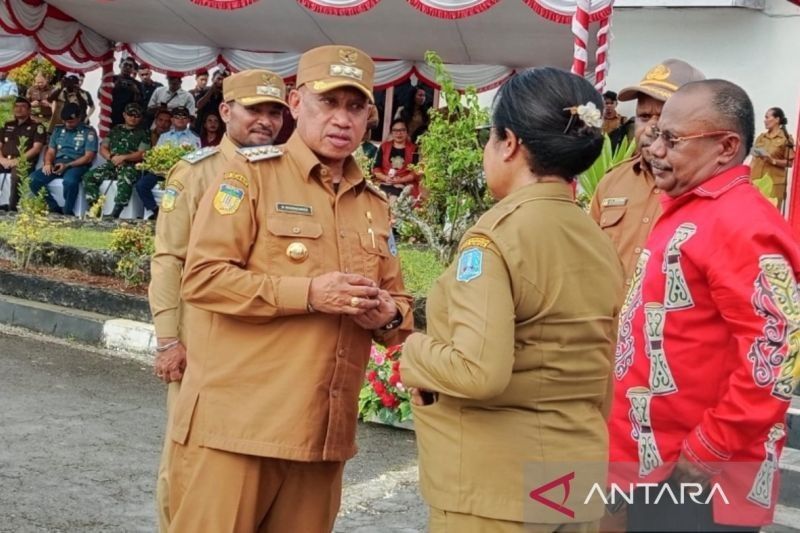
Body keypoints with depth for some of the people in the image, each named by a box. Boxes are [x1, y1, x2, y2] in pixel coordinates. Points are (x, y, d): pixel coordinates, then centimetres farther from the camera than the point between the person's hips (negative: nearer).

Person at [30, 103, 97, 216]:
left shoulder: (89, 132, 2)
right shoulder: (58, 130, 18)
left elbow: (89, 157, -6)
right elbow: (51, 151, 18)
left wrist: (67, 165, -16)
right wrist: (48, 163, -7)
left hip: (77, 165, -5)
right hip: (57, 164, 5)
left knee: (69, 181, -40)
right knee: (33, 179, -20)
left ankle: (67, 211, -21)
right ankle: (54, 208, -14)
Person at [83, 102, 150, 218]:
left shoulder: (143, 134, 10)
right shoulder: (115, 130, 23)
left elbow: (141, 154, -2)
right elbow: (103, 148, 17)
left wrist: (123, 157, -16)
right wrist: (112, 157, -4)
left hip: (131, 166, -5)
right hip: (111, 165, 5)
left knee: (125, 181, -40)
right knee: (89, 176, -18)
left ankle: (115, 214, -41)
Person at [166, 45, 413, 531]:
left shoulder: (374, 204, 16)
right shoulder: (250, 176, -2)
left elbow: (397, 302, 22)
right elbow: (202, 277, -12)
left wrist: (389, 316, -2)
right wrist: (307, 293, -19)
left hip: (322, 433, 6)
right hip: (236, 424, -5)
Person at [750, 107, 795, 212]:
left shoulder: (786, 138, -2)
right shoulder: (761, 137, 13)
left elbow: (790, 162, -5)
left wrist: (773, 161, -18)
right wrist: (747, 177, 9)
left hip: (774, 183, -5)